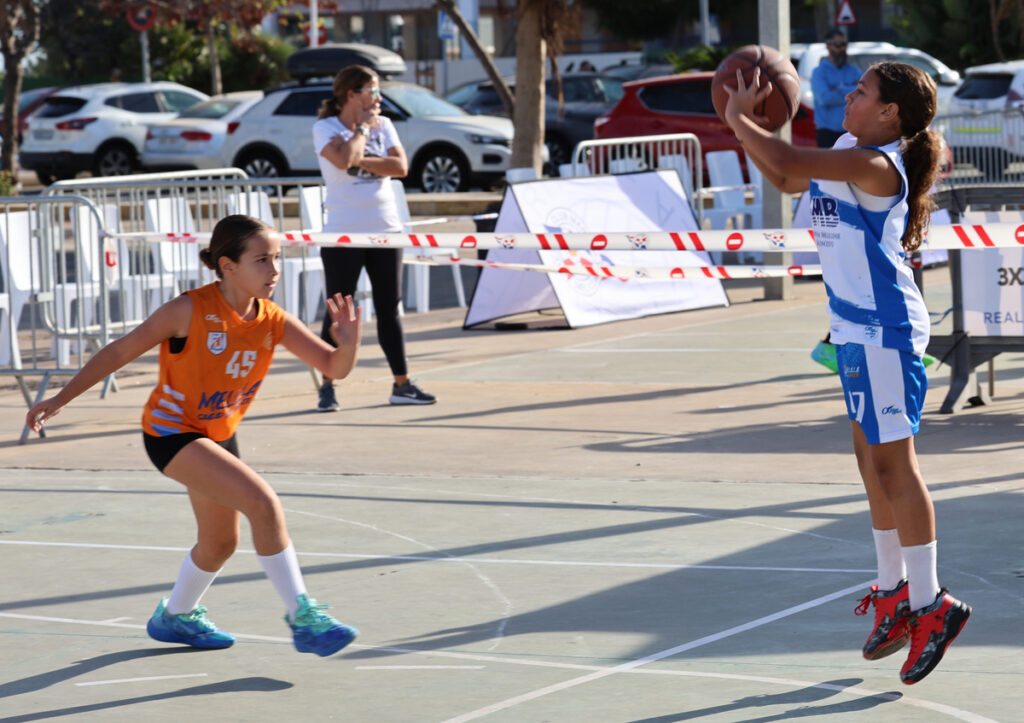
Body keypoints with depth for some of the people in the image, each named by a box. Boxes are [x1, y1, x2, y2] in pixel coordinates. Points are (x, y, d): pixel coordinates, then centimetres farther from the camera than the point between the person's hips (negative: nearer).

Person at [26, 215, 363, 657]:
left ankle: (175, 617, 48)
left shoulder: (273, 322, -10)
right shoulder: (191, 310, -24)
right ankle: (303, 619, -17)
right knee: (264, 504, -24)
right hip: (171, 431, -8)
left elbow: (334, 368, -11)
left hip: (218, 435, 8)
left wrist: (348, 344, -35)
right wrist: (63, 398, -13)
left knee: (220, 542, 22)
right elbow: (120, 352, -15)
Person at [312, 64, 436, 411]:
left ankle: (402, 384, 13)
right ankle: (327, 387, 4)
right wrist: (362, 127, -9)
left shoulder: (384, 125, 9)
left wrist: (361, 161, -13)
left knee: (389, 308, 8)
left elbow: (401, 166, -5)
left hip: (385, 227, 4)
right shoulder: (325, 128, -4)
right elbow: (344, 159, -24)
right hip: (343, 232, -4)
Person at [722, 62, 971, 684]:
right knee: (873, 459, 15)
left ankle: (929, 604, -2)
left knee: (894, 462, -7)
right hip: (857, 329, 10)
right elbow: (786, 179, 22)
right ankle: (894, 593, 24)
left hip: (883, 330, -10)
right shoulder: (847, 152, 10)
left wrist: (739, 117, -13)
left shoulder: (876, 165, -20)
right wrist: (744, 123, 9)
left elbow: (790, 162, -28)